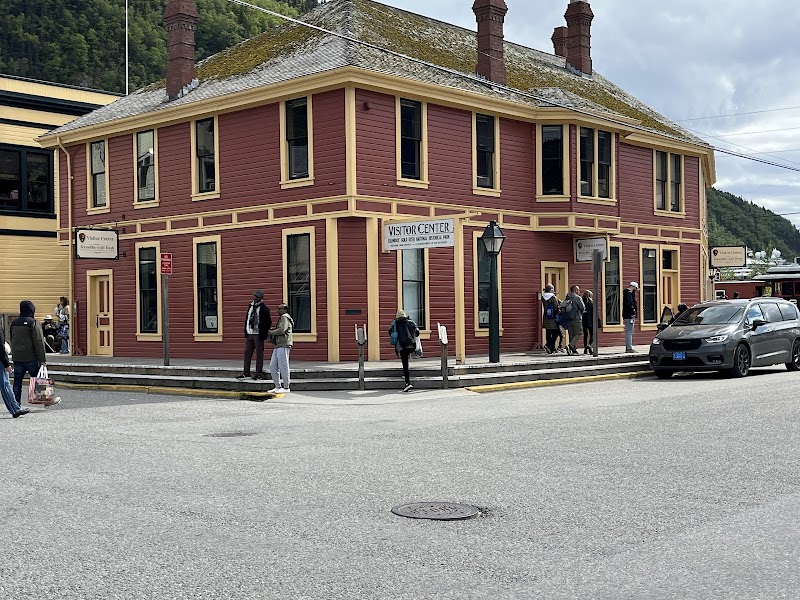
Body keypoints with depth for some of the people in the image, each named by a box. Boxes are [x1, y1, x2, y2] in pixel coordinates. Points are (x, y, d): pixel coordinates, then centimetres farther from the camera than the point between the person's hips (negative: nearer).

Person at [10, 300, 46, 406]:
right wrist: (42, 359, -13)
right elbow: (39, 342, -14)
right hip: (31, 357, -5)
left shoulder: (14, 323, 10)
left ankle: (16, 404, 5)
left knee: (17, 381, 6)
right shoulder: (33, 323, -11)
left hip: (17, 357, 5)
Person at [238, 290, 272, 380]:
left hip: (258, 334, -7)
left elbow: (268, 322, -8)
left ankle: (259, 373, 5)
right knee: (247, 352, 7)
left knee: (259, 353, -1)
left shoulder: (264, 308, -7)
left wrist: (263, 334, -10)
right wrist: (246, 331, 12)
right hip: (249, 334, 7)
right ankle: (246, 372, 13)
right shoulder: (250, 306, 13)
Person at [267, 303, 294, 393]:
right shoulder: (281, 318, 25)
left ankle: (286, 387, -2)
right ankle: (278, 387, 12)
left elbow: (282, 330, -20)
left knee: (283, 367, -7)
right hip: (278, 346, 10)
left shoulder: (285, 317, -7)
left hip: (283, 346, -10)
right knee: (272, 367, 8)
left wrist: (271, 332, -6)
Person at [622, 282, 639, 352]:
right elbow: (629, 304, -23)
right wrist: (632, 314, -22)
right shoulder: (629, 293, -13)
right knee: (629, 331, -11)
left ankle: (628, 348, 19)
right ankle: (629, 348, -13)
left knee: (628, 332, 14)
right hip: (629, 315, -11)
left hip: (627, 315, 11)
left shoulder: (627, 292, 20)